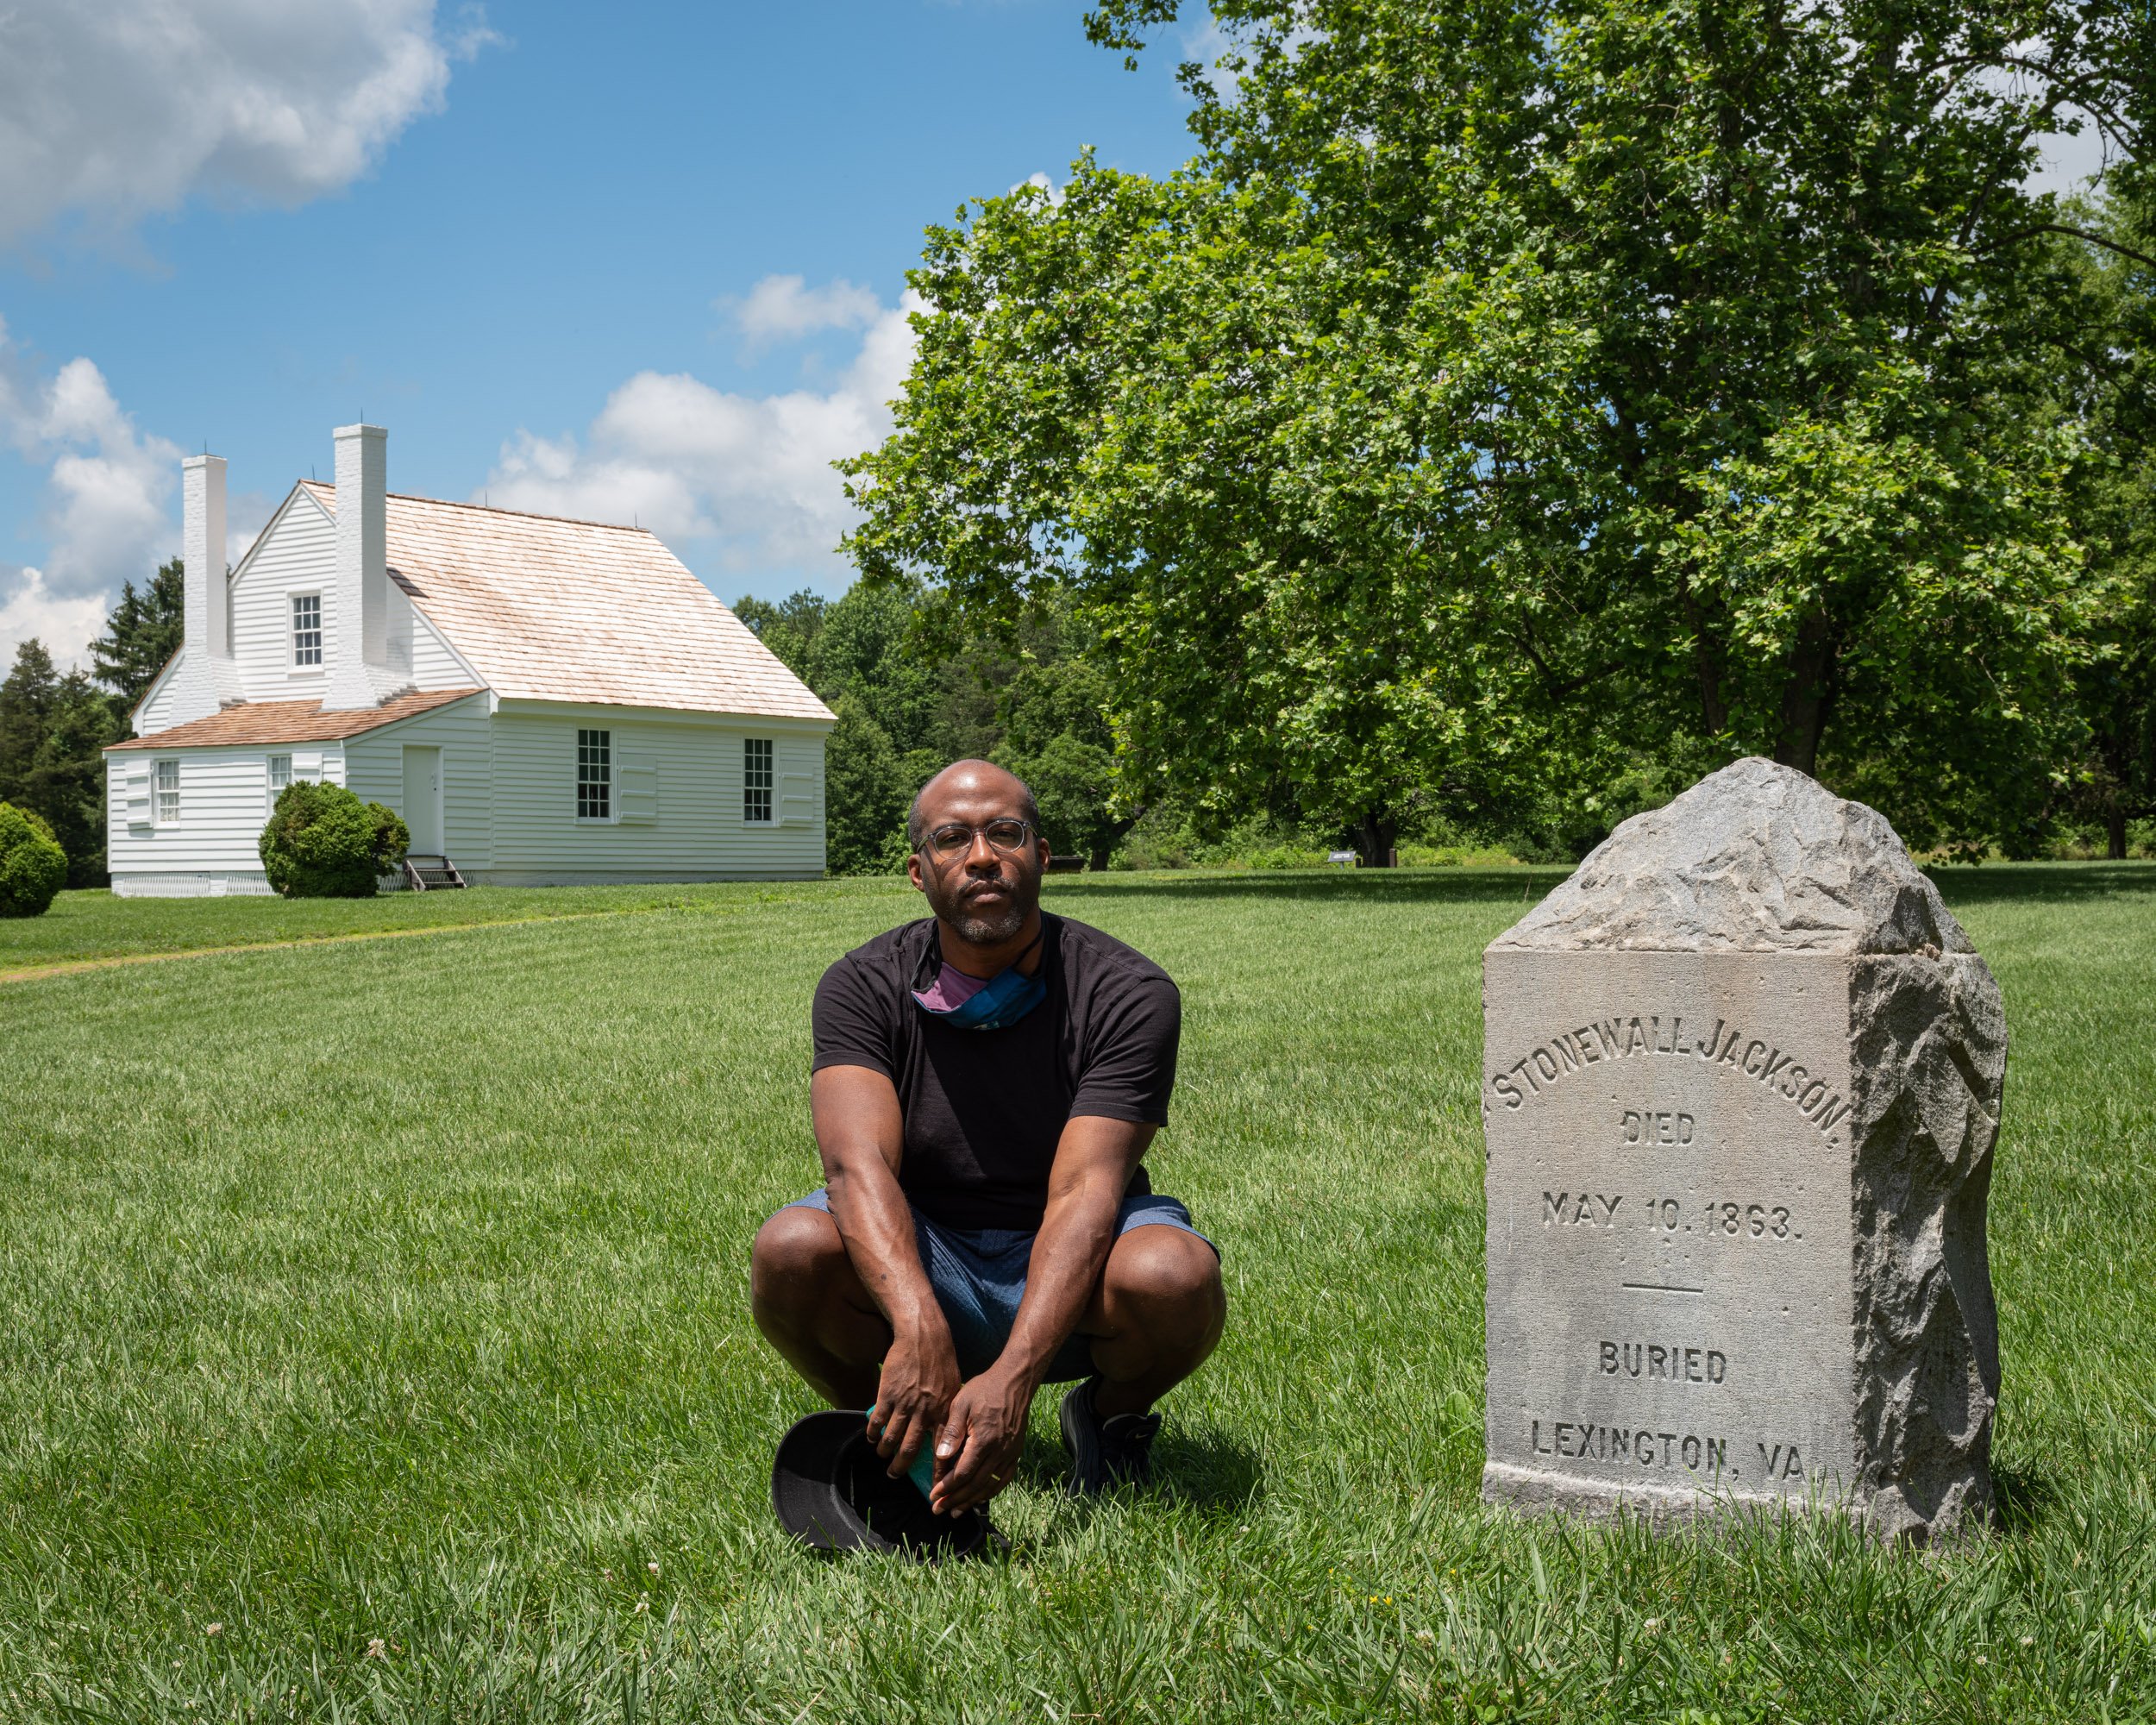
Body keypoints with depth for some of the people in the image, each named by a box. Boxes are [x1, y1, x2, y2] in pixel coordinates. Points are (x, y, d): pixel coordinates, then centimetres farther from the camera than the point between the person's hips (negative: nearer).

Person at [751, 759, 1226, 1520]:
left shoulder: (1130, 994, -16)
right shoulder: (862, 988, -12)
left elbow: (1085, 1193, -27)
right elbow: (858, 1165, -27)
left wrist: (1011, 1378, -43)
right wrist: (918, 1326, -48)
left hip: (1068, 1273, -1)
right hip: (918, 1261, 1)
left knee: (1173, 1276, -35)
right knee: (791, 1250, -30)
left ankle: (1111, 1416, 2)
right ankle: (886, 1435, 0)